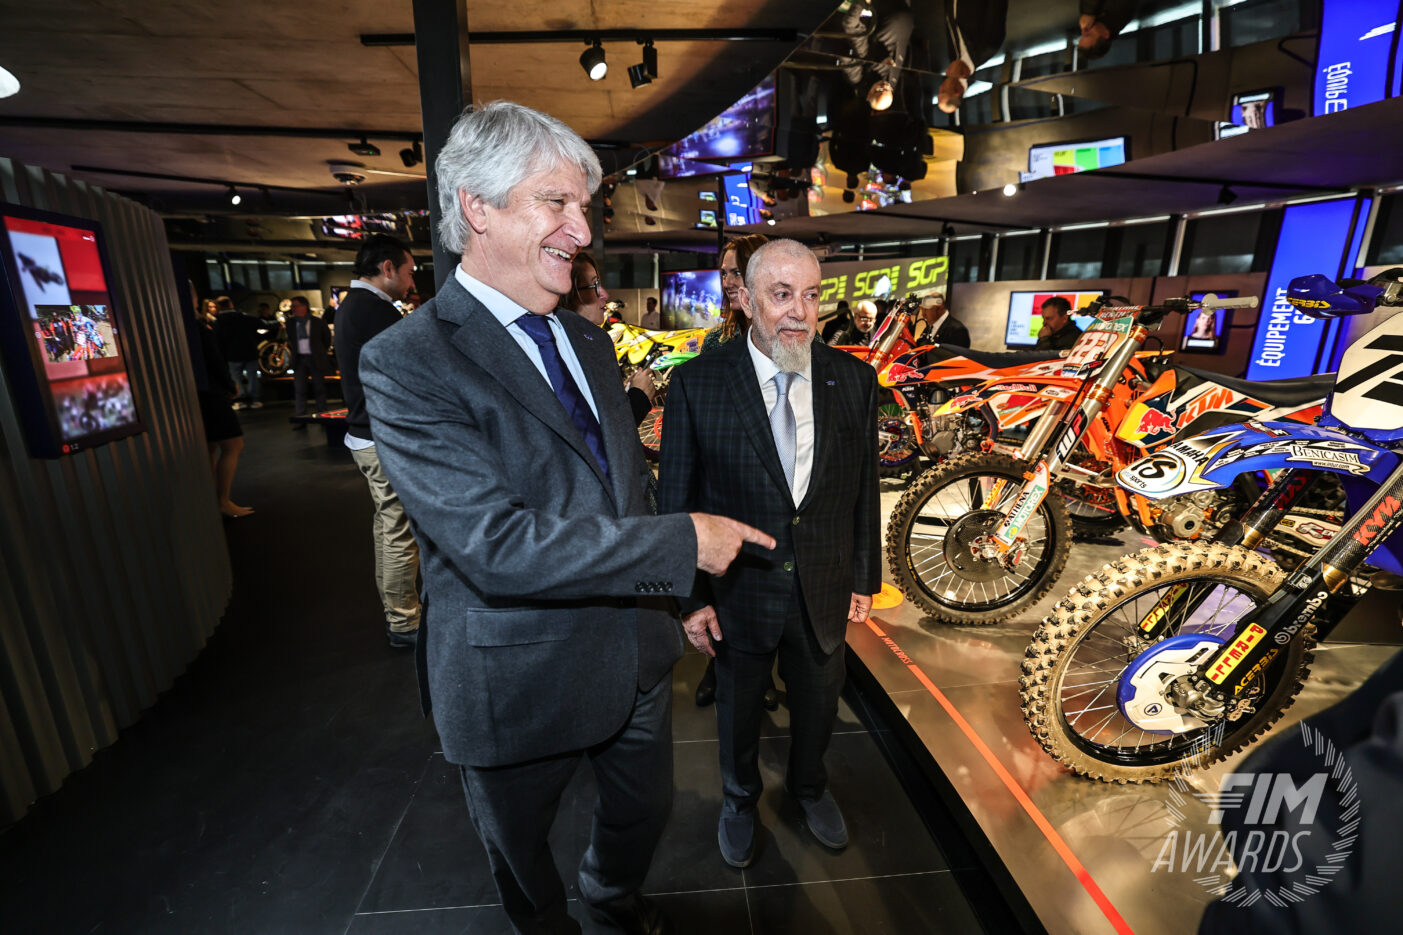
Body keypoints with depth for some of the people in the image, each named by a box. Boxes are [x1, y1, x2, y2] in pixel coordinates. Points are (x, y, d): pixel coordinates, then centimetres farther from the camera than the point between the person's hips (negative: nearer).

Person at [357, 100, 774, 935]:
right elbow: (495, 544, -30)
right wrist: (684, 545, -26)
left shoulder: (589, 341, 4)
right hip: (520, 688, -5)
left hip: (636, 655, 6)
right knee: (524, 864, 25)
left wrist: (678, 593, 14)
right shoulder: (406, 363, -20)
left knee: (645, 811, 30)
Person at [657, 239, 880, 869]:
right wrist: (691, 597, -10)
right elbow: (677, 499, -11)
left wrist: (864, 578, 5)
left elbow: (862, 489, 1)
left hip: (824, 591, 3)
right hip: (738, 593, -2)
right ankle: (740, 799, 54)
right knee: (738, 706, 22)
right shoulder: (698, 383, -16)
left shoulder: (853, 379, -6)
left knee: (818, 700, 26)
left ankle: (809, 786, 59)